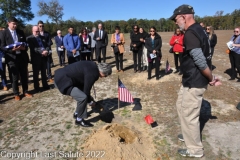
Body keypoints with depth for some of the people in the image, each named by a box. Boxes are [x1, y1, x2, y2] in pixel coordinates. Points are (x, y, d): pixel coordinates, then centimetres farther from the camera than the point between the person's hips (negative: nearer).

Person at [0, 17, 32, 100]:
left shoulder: (20, 32, 10)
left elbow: (25, 43, 14)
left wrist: (24, 47, -9)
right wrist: (12, 49, -21)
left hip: (22, 56, 4)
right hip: (12, 58, -3)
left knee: (24, 75, 10)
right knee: (15, 77, 5)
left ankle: (25, 92, 25)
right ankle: (16, 94, 19)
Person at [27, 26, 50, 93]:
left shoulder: (42, 37, 14)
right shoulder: (29, 38, -3)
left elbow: (47, 46, 9)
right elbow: (33, 48, -16)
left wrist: (46, 51, -13)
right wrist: (42, 52, -25)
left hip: (43, 57, 5)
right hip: (36, 58, -4)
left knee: (44, 73, 13)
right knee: (36, 74, 5)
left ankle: (45, 85, 24)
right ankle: (36, 87, 14)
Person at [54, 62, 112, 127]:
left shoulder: (93, 65, 5)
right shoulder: (92, 74, -23)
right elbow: (86, 90, -14)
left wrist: (89, 97, 22)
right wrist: (90, 101, 4)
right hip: (63, 81, -10)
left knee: (82, 94, 21)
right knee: (83, 97, -17)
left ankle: (77, 114, 35)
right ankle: (79, 120, 4)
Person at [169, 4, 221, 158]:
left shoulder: (190, 33, -21)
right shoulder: (199, 30, 12)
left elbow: (200, 61, -27)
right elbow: (202, 58, 12)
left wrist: (211, 79, -13)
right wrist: (210, 78, 10)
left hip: (194, 83, -10)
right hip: (190, 81, 10)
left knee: (190, 115, 4)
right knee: (181, 105, 25)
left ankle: (195, 149, 24)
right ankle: (189, 134, 44)